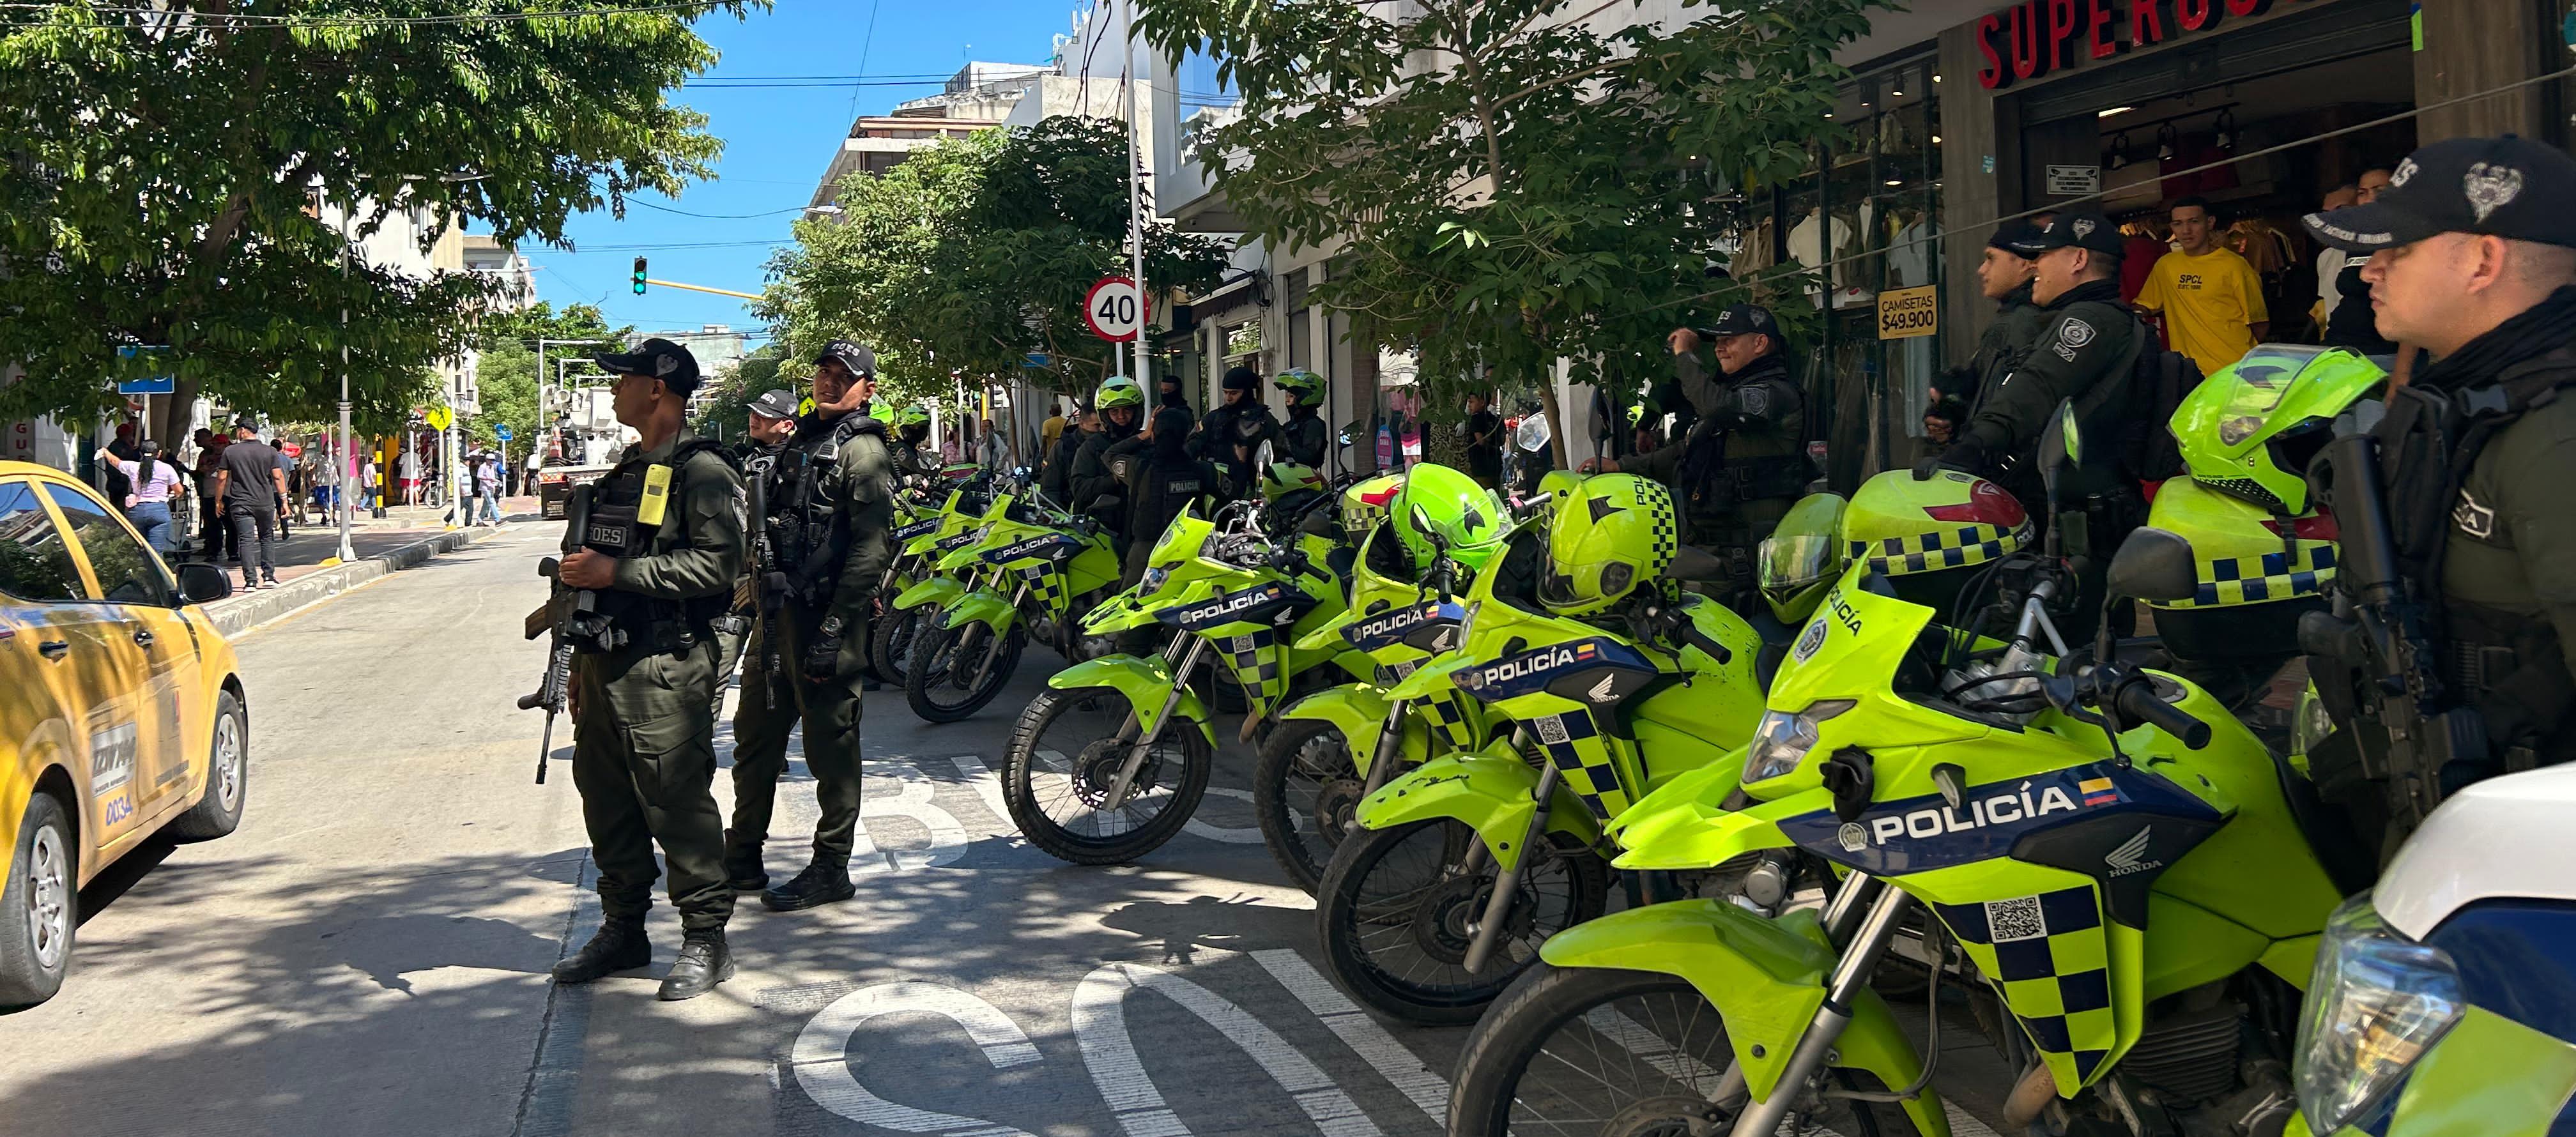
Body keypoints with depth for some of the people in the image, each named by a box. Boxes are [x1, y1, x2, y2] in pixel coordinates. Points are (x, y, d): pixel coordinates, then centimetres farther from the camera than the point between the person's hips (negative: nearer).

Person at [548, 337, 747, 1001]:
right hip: (606, 660, 9)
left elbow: (718, 565, -21)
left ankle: (706, 940, 3)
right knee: (606, 799, 13)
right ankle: (622, 930, 25)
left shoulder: (701, 472, -9)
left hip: (667, 666, -9)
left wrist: (618, 572, -21)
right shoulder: (625, 472, 19)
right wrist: (581, 662, 25)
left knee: (679, 805, -6)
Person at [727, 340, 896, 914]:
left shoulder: (862, 451, -10)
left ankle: (831, 869, 8)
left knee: (830, 744, -1)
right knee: (755, 736, 15)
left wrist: (834, 630, -23)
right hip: (778, 611, 9)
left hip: (825, 615, -9)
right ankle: (742, 857, 27)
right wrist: (760, 597, 20)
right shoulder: (802, 440, 18)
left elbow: (868, 551, -18)